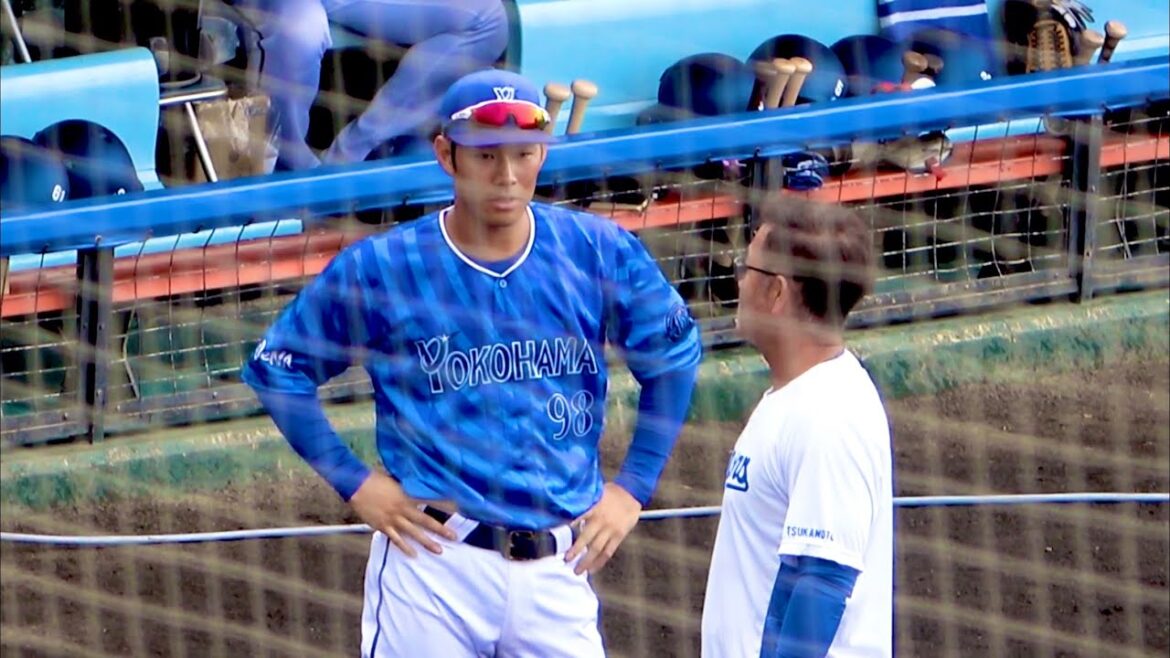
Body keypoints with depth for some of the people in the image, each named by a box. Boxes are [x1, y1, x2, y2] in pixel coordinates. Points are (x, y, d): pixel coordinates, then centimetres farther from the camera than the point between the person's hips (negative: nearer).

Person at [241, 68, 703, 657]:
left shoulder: (598, 253, 2)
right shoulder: (381, 268, -4)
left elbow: (675, 355, 17)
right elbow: (276, 367, 5)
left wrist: (633, 486, 11)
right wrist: (353, 482, 0)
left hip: (557, 565, 2)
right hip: (432, 559, -2)